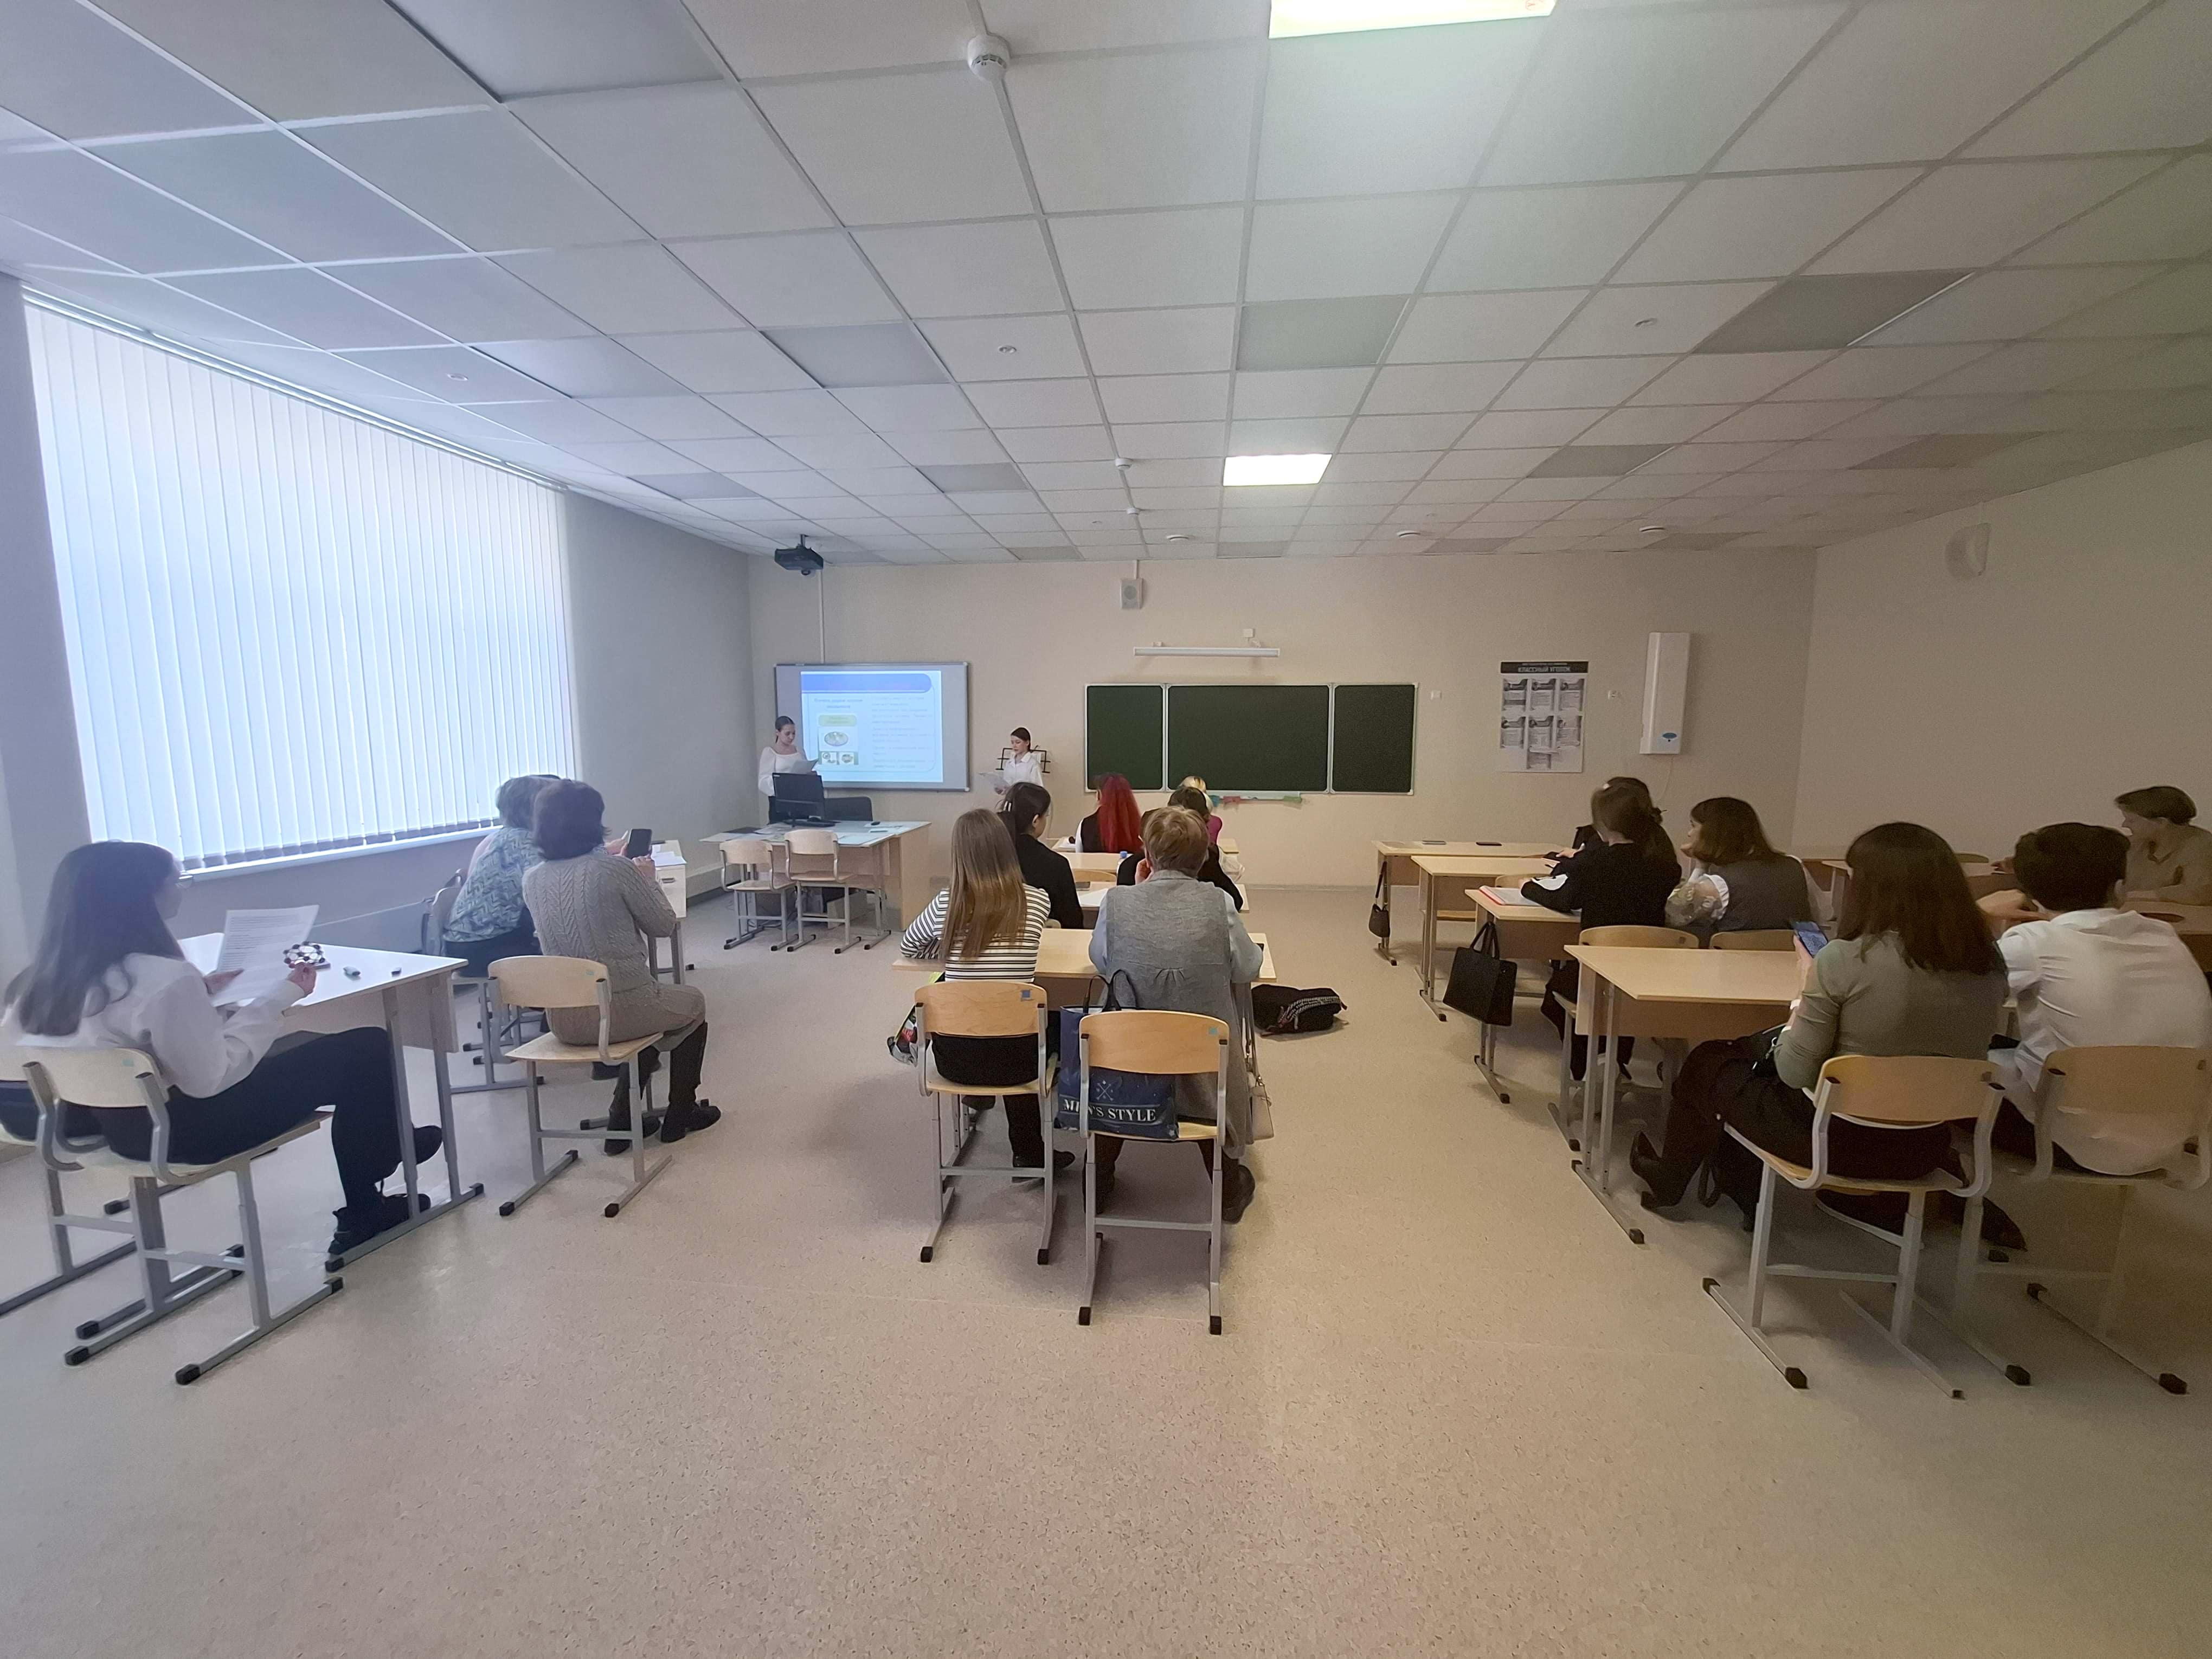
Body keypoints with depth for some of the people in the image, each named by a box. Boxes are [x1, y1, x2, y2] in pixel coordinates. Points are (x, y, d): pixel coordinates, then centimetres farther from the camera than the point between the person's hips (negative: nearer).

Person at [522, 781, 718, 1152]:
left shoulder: (532, 881, 0)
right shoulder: (616, 869, -17)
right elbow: (664, 927, -5)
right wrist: (648, 880, 9)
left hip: (563, 1020, 6)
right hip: (621, 1012, -6)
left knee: (649, 1001, 35)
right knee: (693, 1001, 26)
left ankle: (622, 1119, 30)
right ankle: (681, 1114, 33)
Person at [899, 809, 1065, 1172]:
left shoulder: (945, 903, -6)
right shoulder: (1037, 902, -7)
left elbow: (908, 948, 14)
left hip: (955, 1056, 2)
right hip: (1016, 1056, -2)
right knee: (1057, 1024, 32)